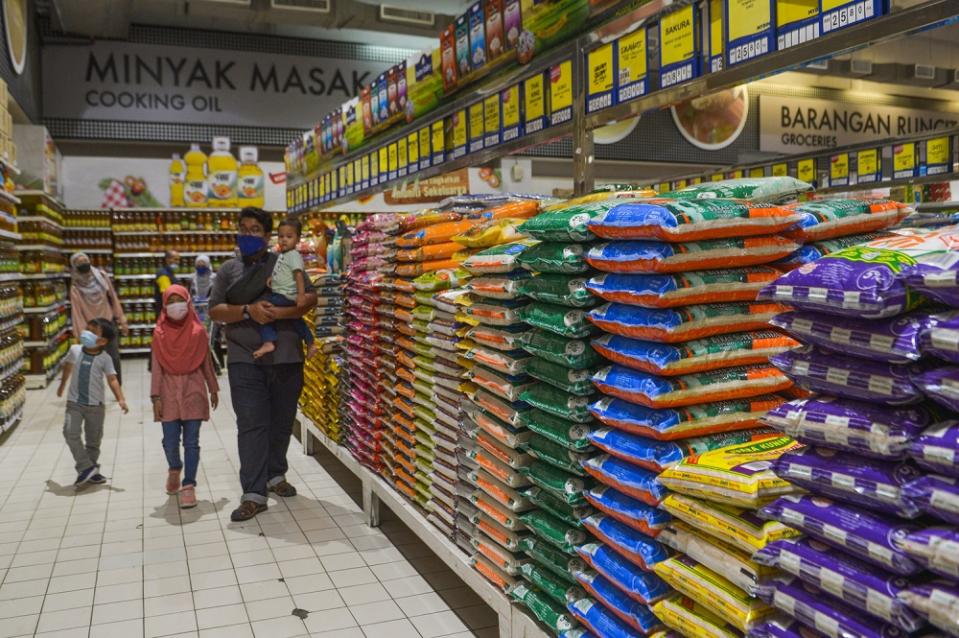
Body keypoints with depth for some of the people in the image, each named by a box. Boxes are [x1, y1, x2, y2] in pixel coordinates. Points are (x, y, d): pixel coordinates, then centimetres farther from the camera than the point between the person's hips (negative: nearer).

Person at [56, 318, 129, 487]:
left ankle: (91, 472, 22)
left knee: (93, 440, 8)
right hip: (74, 402, 2)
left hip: (95, 405, -1)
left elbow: (112, 379, -14)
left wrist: (121, 399, -28)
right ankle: (86, 467, -12)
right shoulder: (75, 350, -1)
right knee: (70, 432, -18)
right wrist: (62, 385, 31)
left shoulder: (105, 358, -9)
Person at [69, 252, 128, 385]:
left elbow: (113, 299, 3)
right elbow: (77, 313, -12)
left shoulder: (101, 276, -5)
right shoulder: (75, 288, -12)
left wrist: (122, 321, 4)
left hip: (109, 324, 2)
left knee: (114, 359, 4)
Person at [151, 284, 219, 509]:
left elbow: (206, 362, 8)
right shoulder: (159, 333, 1)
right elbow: (157, 367, 1)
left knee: (191, 441, -2)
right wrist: (156, 397, -3)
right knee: (170, 441, 3)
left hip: (193, 389, 0)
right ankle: (175, 468, 35)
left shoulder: (198, 331, 1)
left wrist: (213, 389, 12)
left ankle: (188, 486, 5)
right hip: (169, 391, 1)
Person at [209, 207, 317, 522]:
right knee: (251, 425, -5)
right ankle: (254, 494, -3)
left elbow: (310, 298, -1)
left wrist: (280, 312, -18)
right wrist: (248, 311, -15)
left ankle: (276, 475, 31)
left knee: (282, 422, 12)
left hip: (286, 357, 1)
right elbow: (215, 310, 3)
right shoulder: (229, 269, 9)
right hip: (245, 360, 0)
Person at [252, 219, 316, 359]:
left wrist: (301, 294, -34)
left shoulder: (294, 255, -14)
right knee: (296, 319, 25)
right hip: (283, 295, 11)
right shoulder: (282, 254, 16)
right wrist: (272, 277, 11)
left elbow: (299, 274, -24)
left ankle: (268, 342, -23)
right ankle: (310, 343, 39)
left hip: (286, 296, -11)